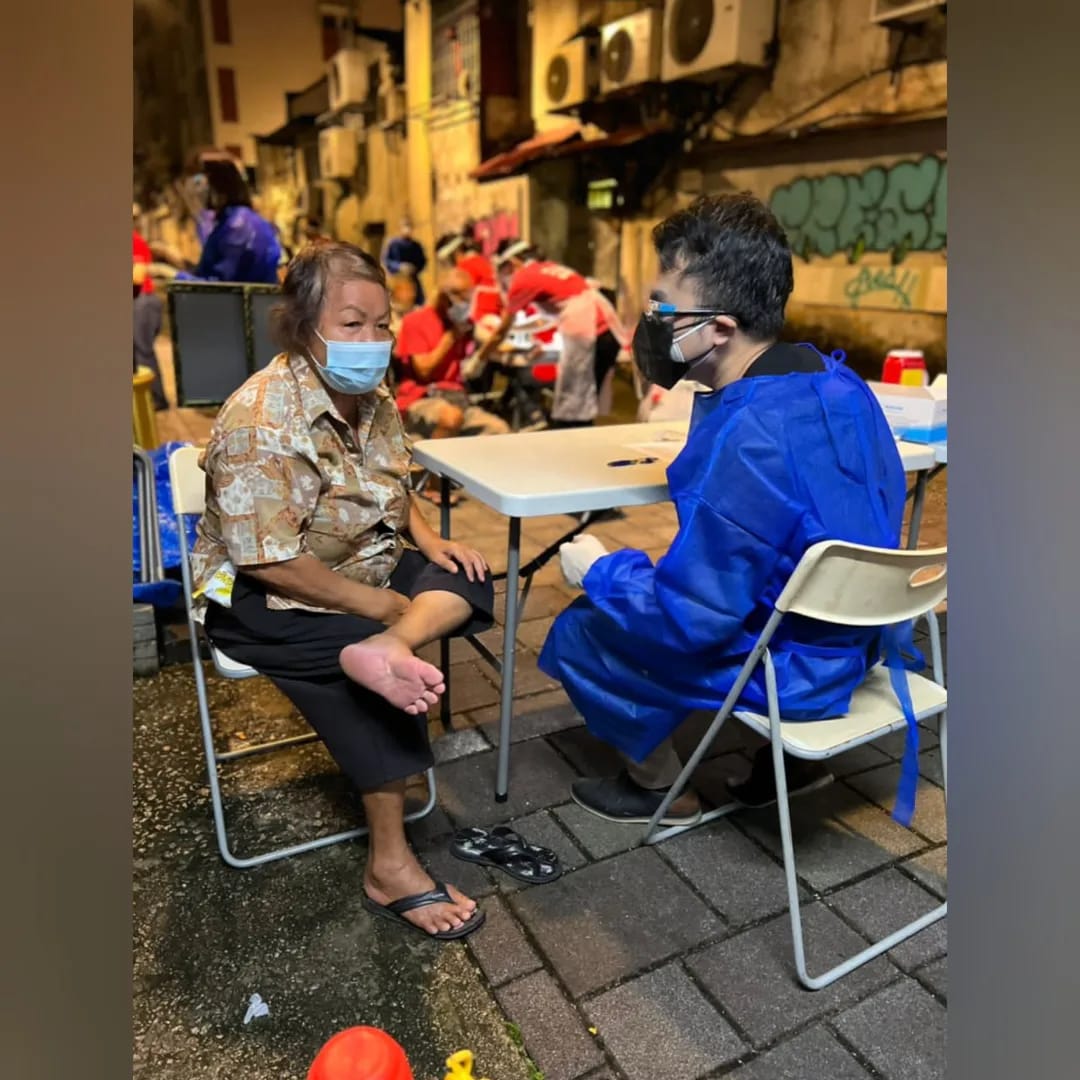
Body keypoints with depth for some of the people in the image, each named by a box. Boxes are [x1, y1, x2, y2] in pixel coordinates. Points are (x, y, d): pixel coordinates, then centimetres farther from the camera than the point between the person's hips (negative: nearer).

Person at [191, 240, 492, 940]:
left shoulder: (372, 397, 0)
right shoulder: (260, 423, -24)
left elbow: (394, 491, 15)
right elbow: (269, 562, -27)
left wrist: (430, 543, -5)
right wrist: (383, 605, -23)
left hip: (368, 572, 8)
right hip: (263, 600, -7)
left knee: (470, 579, -10)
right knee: (374, 682, -24)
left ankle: (388, 650, -35)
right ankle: (390, 867, -12)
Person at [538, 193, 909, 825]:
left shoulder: (746, 440, -33)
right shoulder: (832, 377, -5)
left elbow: (687, 621, -28)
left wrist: (598, 571, -12)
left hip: (794, 666, -9)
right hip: (851, 632, 9)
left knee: (580, 633, 1)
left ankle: (660, 787, 24)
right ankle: (791, 755, 26)